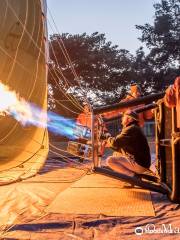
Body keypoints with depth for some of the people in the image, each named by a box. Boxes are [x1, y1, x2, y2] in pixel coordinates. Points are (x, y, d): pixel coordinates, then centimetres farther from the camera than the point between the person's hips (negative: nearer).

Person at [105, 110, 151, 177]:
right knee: (116, 154, 23)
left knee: (110, 160, -15)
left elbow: (116, 142, -21)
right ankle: (133, 174, 10)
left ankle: (132, 175, -16)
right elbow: (122, 149, 22)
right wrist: (110, 145, 11)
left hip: (139, 164, -10)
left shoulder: (131, 129, -14)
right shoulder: (135, 129, 19)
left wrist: (109, 139, 1)